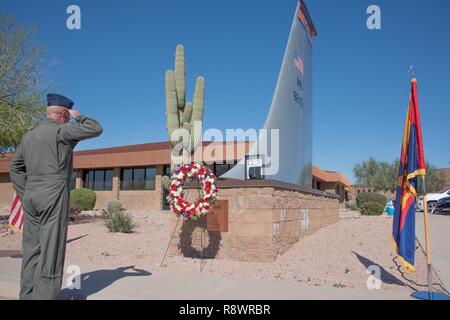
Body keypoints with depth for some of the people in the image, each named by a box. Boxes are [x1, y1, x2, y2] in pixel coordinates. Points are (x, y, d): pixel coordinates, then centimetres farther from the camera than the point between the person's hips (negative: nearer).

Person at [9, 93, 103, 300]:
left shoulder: (29, 136, 15)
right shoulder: (61, 131, -7)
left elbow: (15, 168, 17)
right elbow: (96, 129, -6)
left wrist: (25, 195, 16)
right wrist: (78, 116, 9)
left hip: (31, 196, 7)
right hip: (54, 196, -7)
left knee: (32, 248, 11)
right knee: (51, 250, -4)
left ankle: (27, 295, 16)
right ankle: (44, 295, -2)